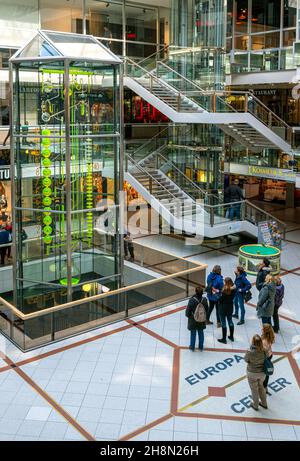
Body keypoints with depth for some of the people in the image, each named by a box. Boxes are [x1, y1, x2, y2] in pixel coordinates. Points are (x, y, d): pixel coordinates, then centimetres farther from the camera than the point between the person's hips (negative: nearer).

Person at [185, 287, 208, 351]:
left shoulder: (192, 300, -26)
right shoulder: (204, 300, -14)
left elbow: (188, 310, -16)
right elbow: (207, 310, -1)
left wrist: (188, 315, 5)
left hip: (193, 320, -3)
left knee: (193, 333, 15)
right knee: (201, 333, 20)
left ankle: (192, 347, 30)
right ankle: (201, 346, 34)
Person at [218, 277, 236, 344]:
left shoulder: (225, 291, -25)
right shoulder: (233, 289, -5)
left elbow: (221, 299, -19)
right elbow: (232, 297, 3)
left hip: (223, 307, -7)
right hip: (230, 306, 7)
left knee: (223, 323, 4)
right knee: (230, 321, 21)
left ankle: (224, 339, 12)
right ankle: (231, 336, 35)